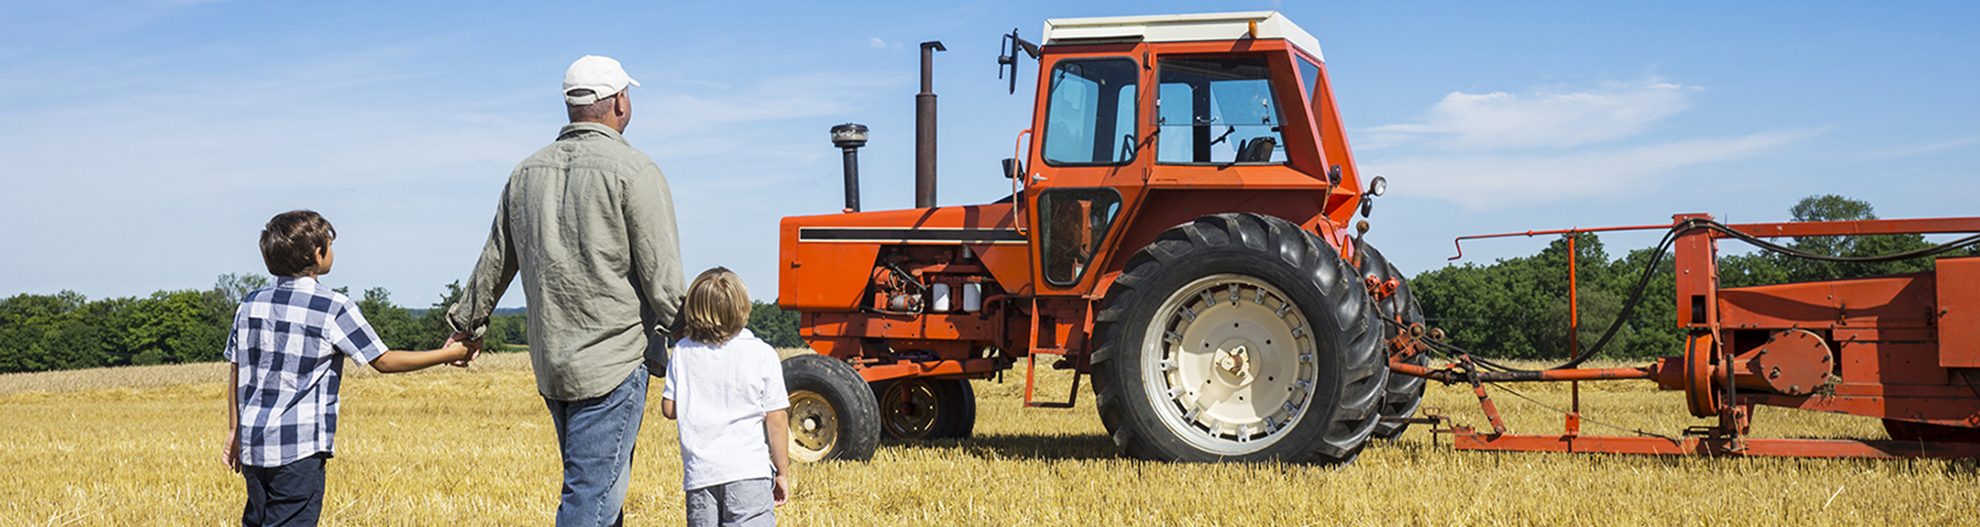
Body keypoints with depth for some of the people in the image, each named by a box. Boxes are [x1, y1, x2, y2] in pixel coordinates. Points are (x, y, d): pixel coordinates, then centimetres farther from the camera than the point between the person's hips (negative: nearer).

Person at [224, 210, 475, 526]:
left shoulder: (250, 304, 8)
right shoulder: (333, 308, -10)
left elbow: (236, 371, 13)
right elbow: (383, 361, -5)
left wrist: (234, 430, 22)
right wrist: (447, 355, 3)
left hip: (253, 443, 6)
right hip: (298, 447, -6)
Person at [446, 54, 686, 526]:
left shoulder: (528, 172, 11)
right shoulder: (633, 170, -10)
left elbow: (495, 261, 21)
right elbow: (662, 274, -13)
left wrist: (468, 324, 35)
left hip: (550, 363, 7)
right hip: (614, 362, -7)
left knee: (600, 486, 19)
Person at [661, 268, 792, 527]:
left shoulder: (683, 353, 2)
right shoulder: (762, 354, -4)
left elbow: (669, 409, 6)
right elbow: (776, 420, -3)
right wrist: (782, 472, 6)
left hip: (699, 474, 3)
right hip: (749, 471, -2)